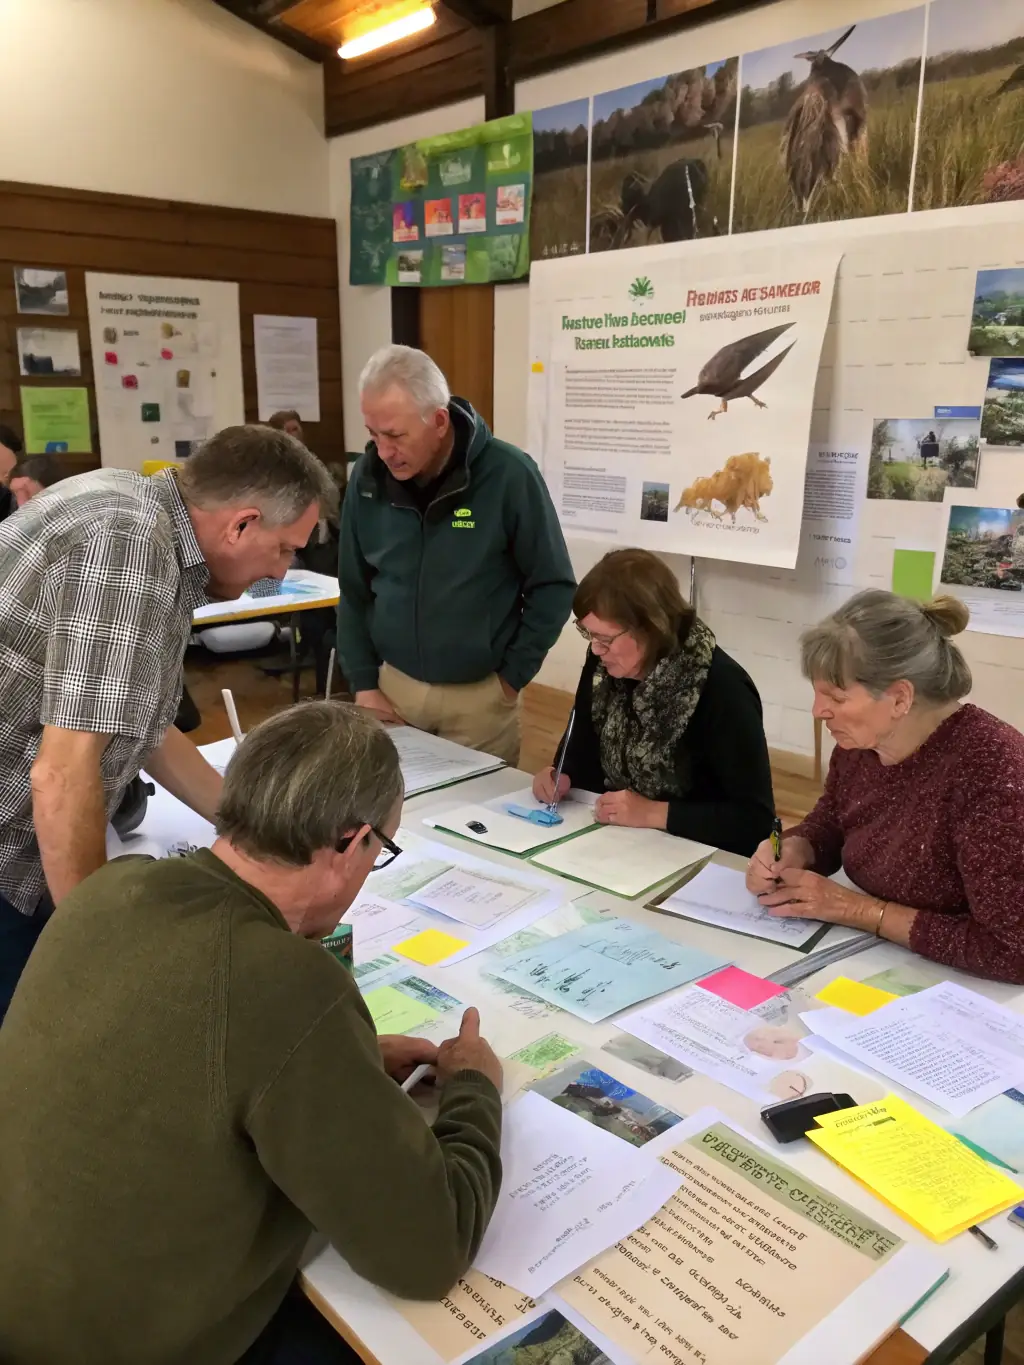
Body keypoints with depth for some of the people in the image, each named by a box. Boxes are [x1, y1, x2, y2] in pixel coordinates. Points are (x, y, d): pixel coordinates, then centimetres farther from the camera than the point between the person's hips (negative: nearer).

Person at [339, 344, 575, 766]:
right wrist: (364, 684, 1)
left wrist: (512, 677, -7)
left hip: (480, 693, -3)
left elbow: (553, 587, -8)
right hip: (394, 684, 3)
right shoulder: (367, 478, -4)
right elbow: (354, 592, 5)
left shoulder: (508, 475, -15)